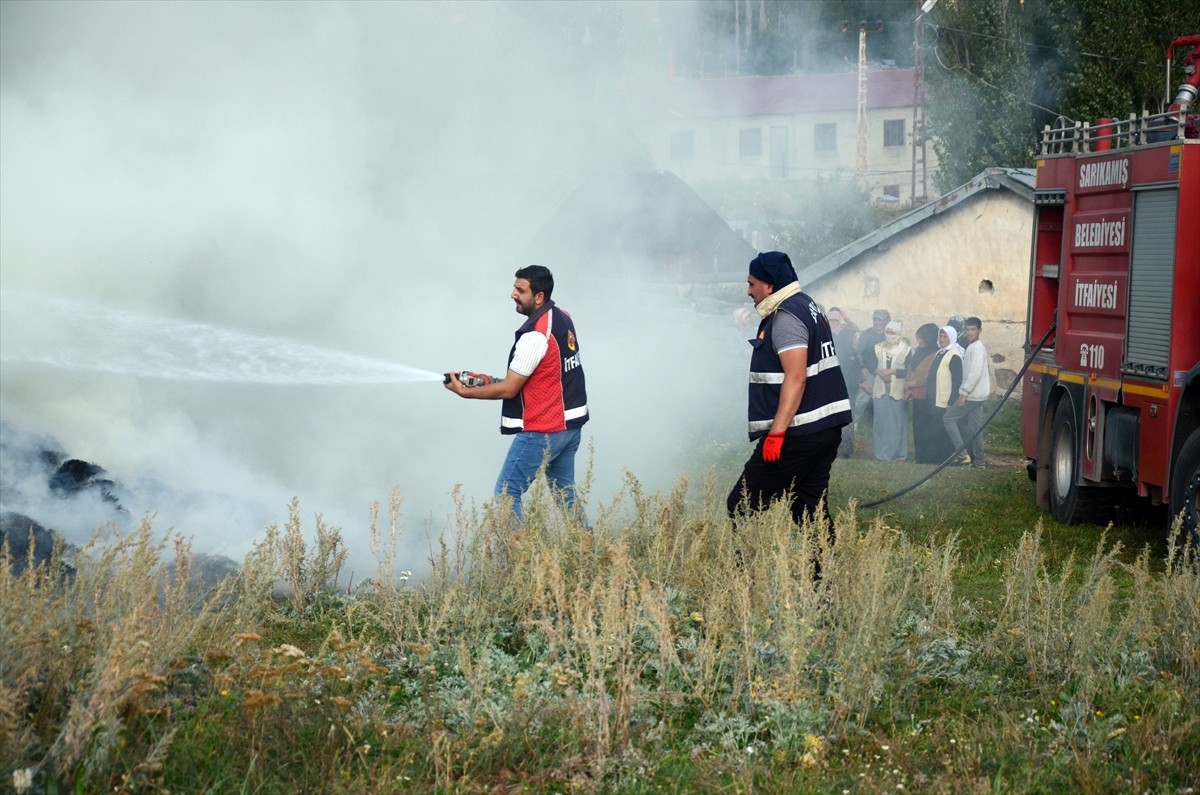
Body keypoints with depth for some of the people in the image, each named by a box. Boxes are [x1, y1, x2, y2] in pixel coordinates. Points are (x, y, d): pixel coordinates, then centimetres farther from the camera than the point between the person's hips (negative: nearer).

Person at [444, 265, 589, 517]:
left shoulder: (535, 335, -21)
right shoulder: (563, 319, 7)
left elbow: (509, 390, -15)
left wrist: (465, 391, -5)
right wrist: (493, 382, 13)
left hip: (541, 432, -9)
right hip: (570, 423, 9)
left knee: (507, 494, -4)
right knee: (565, 492, 17)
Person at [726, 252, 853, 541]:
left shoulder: (786, 316, -13)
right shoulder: (808, 306, 19)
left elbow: (796, 377, -22)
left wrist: (776, 432, -25)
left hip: (798, 434, -10)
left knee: (743, 507, -7)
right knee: (812, 510, 9)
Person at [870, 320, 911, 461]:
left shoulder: (906, 350, 1)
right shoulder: (878, 348, 11)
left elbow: (908, 371, -5)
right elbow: (873, 367, 6)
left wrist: (892, 371, -14)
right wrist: (880, 373, -14)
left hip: (898, 390, -3)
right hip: (880, 389, 3)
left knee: (897, 421, -3)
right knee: (881, 421, 1)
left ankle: (898, 453, 4)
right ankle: (882, 454, 6)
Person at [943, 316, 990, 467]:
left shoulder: (977, 347, -15)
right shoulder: (972, 347, 15)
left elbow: (976, 373, -23)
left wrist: (963, 393, -21)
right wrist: (963, 392, 16)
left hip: (973, 395, -9)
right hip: (976, 395, 9)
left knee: (948, 418, -4)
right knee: (974, 427, 10)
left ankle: (963, 454, -7)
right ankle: (977, 461, 11)